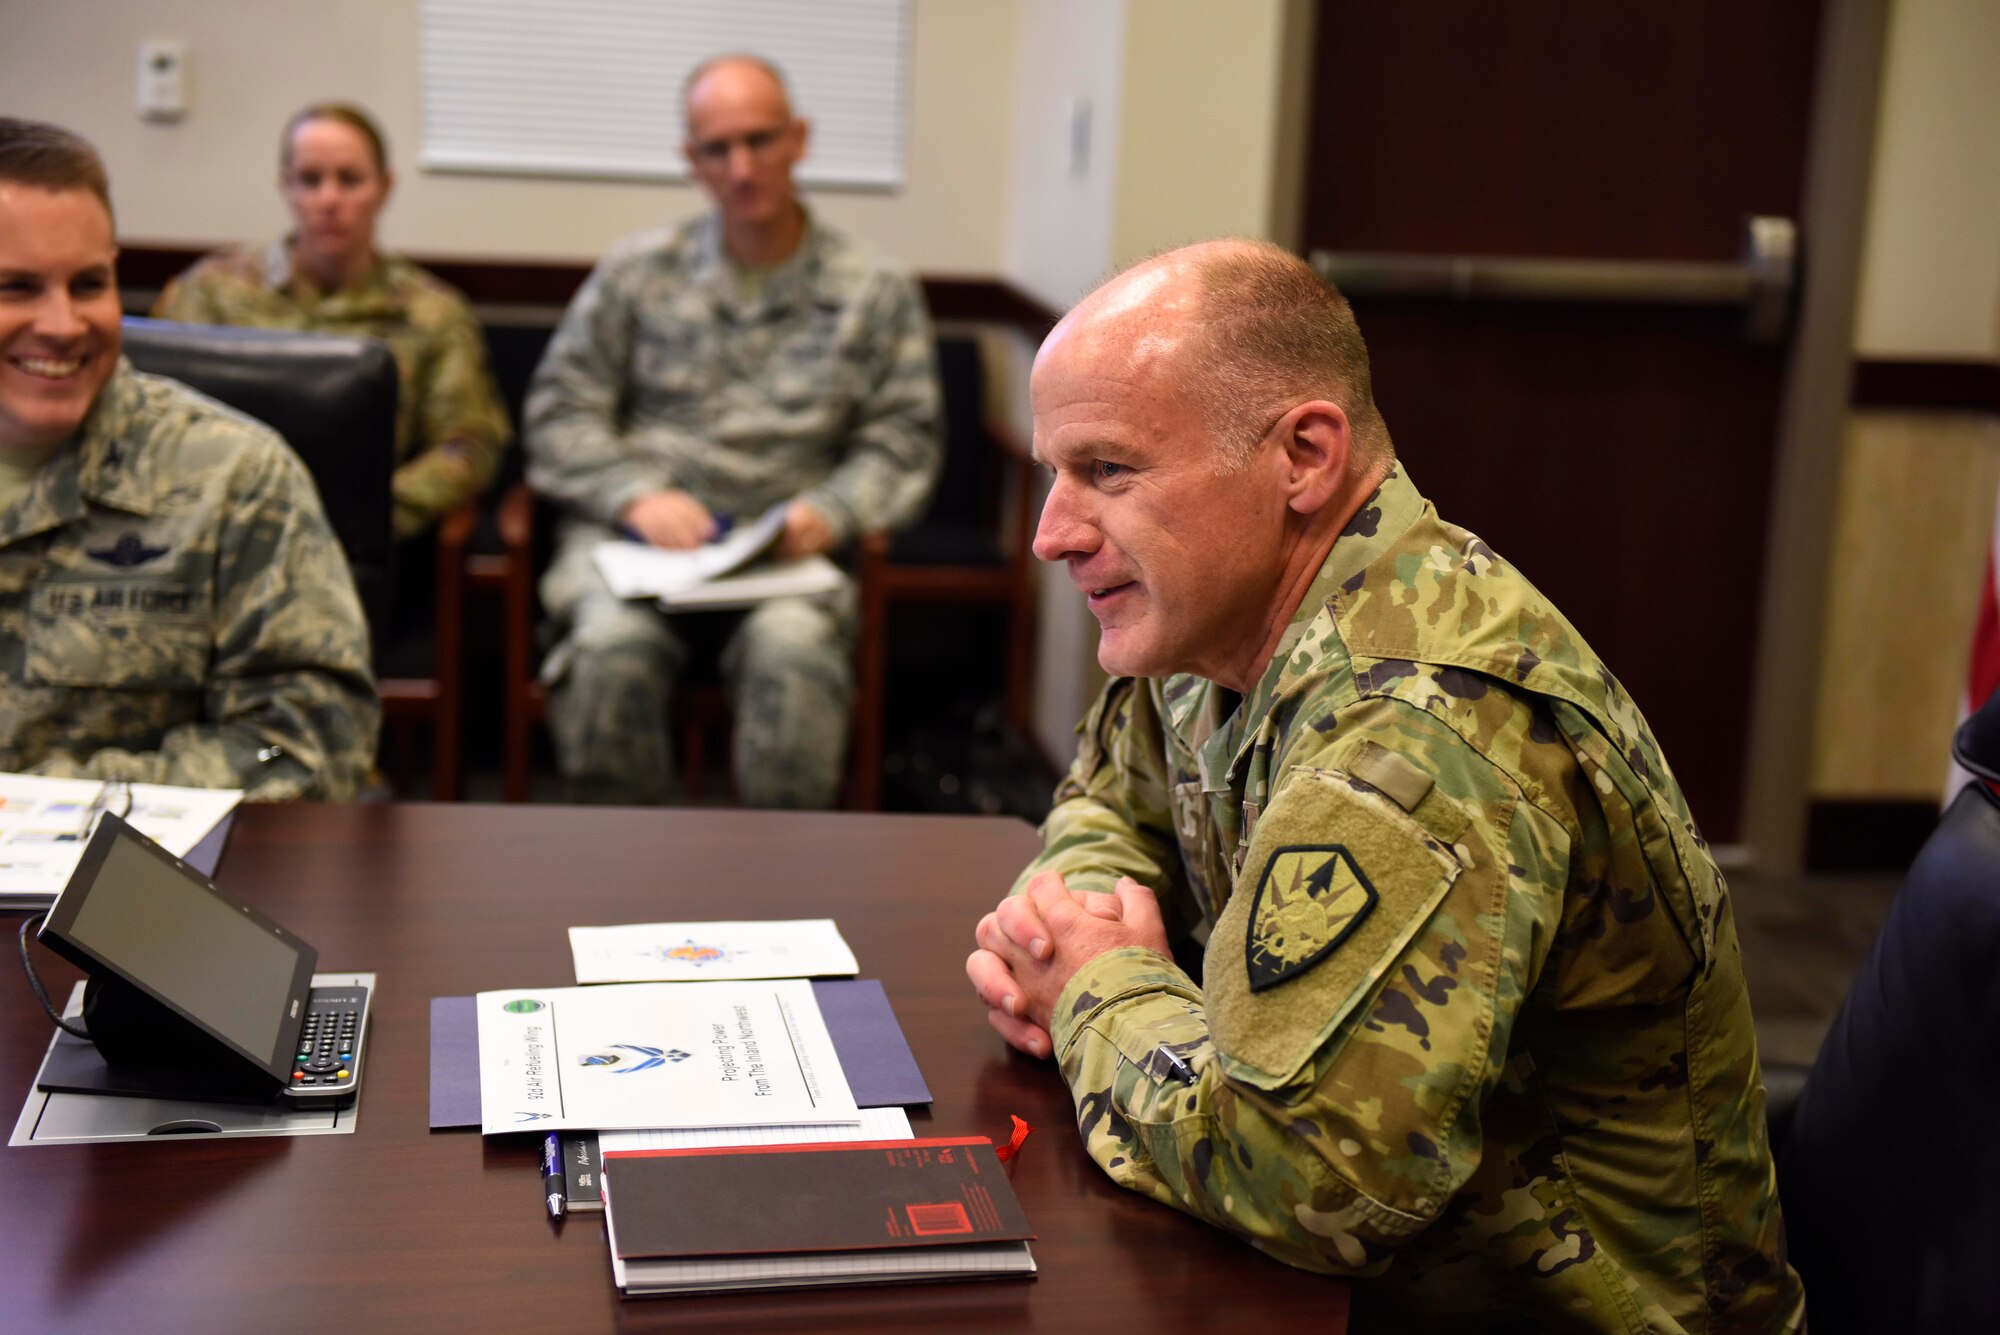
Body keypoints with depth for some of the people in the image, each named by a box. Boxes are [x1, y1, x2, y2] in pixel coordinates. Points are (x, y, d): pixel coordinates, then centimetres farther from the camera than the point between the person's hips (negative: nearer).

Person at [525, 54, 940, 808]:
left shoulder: (876, 293, 12)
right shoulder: (636, 273, 14)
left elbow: (901, 442, 8)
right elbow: (560, 412, 11)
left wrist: (828, 512, -12)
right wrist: (636, 495, -7)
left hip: (786, 547, -1)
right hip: (637, 533, 1)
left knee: (792, 648, -35)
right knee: (611, 645, -32)